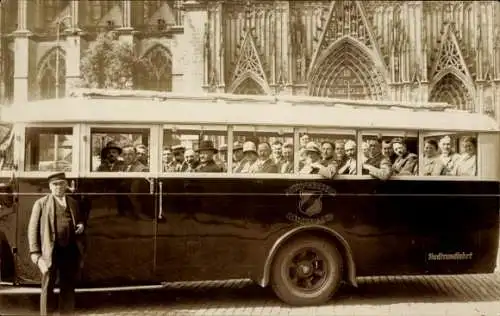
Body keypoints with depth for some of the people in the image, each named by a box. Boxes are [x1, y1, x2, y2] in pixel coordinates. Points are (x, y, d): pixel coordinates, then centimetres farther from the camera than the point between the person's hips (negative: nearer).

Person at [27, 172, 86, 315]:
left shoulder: (74, 203, 16)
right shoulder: (41, 203, 3)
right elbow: (33, 229, 0)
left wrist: (81, 226, 1)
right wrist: (35, 254, -9)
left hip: (71, 250, 4)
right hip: (51, 251, -4)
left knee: (68, 288, 11)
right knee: (47, 288, 3)